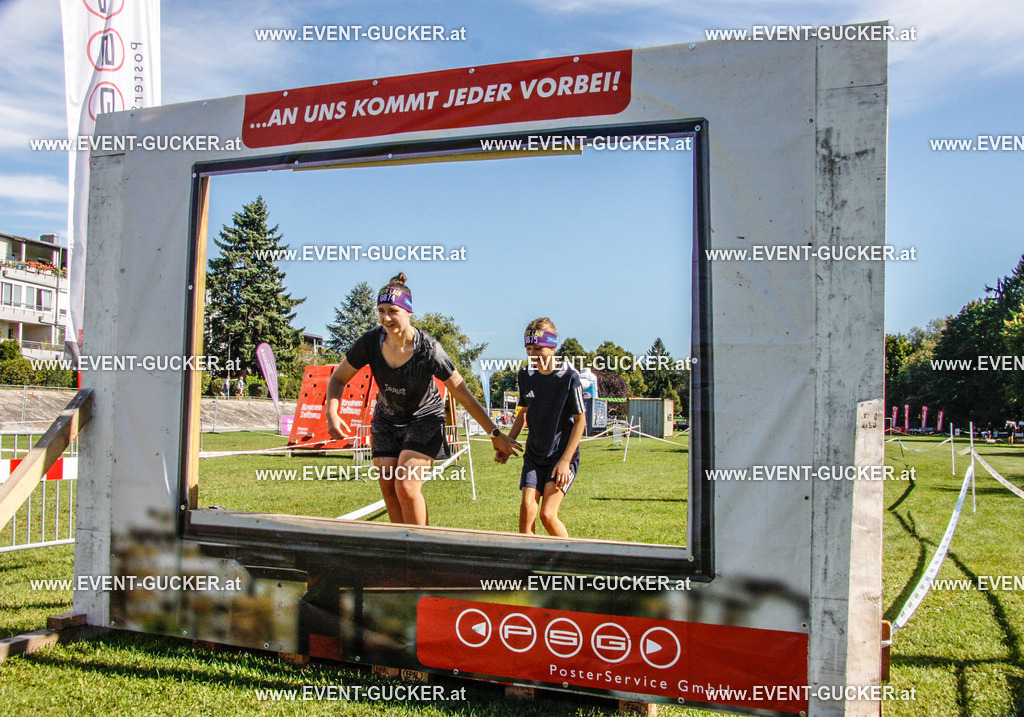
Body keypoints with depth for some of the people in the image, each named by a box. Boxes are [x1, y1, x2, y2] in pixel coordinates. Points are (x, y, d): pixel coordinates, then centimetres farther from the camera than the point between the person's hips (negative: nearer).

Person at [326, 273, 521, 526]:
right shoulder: (370, 342, -18)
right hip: (386, 420, 4)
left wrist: (495, 434, -16)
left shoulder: (428, 349, -27)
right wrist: (332, 414, -22)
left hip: (424, 419, -4)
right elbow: (338, 378, -4)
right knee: (388, 490, 2)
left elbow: (464, 396, -20)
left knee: (406, 487, -18)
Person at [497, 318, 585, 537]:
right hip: (534, 454, 5)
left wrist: (565, 461, -13)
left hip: (562, 455, -5)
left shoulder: (569, 377, -14)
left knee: (548, 514, -11)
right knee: (527, 509, -8)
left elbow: (580, 420, -9)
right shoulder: (525, 375, 2)